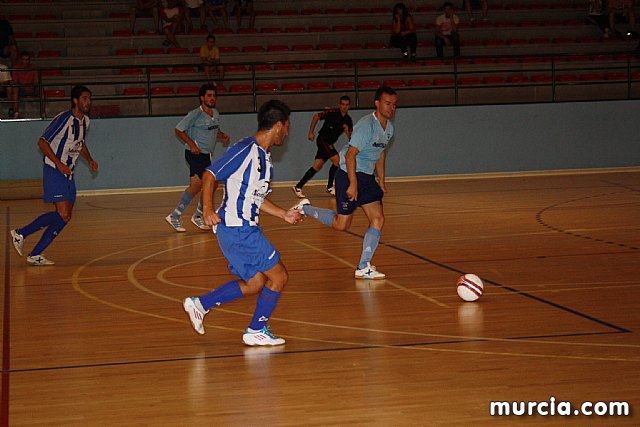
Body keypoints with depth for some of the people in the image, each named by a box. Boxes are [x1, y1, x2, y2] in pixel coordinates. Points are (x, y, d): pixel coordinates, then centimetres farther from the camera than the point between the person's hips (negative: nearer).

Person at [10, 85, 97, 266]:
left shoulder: (85, 120, 10)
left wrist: (89, 160, 12)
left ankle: (35, 254, 9)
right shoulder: (64, 119, -16)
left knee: (65, 217, 4)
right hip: (54, 172, -9)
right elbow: (42, 142, -16)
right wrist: (59, 164, -21)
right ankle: (21, 233, -2)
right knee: (63, 215, -17)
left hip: (68, 174, 9)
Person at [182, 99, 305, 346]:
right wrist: (208, 208, -30)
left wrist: (284, 214, 22)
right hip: (237, 229, -10)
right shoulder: (246, 150, -14)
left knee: (255, 283, 15)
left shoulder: (264, 157, 15)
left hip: (245, 228, 10)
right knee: (279, 276, -3)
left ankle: (200, 304, 21)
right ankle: (256, 331, 10)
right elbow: (210, 175, -17)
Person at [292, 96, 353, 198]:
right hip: (323, 139, -7)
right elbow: (316, 116, -5)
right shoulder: (332, 113, -9)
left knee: (317, 167, 3)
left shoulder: (348, 120, 8)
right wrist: (311, 132, -8)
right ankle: (330, 187, -5)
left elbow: (350, 138, 7)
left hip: (329, 144, 7)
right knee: (337, 161, -16)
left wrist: (347, 130, -14)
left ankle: (298, 187, 5)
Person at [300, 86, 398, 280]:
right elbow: (350, 155, -22)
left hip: (367, 177, 9)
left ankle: (363, 268, 1)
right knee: (342, 224, -3)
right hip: (349, 175, -8)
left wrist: (381, 180, 20)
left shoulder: (389, 127, 8)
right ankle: (305, 208, 18)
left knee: (378, 219, -2)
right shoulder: (366, 125, -20)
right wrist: (353, 184, -23)